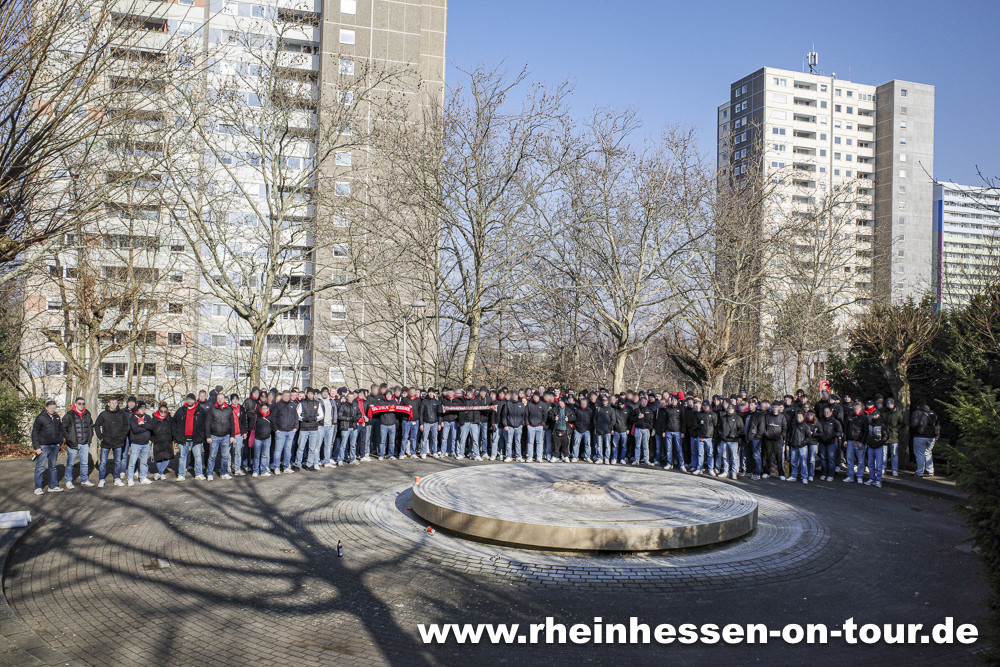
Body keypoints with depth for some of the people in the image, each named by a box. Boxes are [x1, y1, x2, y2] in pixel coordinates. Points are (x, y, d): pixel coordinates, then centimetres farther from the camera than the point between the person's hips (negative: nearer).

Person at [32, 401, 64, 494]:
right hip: (43, 446, -5)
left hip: (55, 446, 5)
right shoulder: (40, 418, -6)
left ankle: (53, 486, 18)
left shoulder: (57, 417, 10)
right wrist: (36, 447, -11)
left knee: (53, 466, 11)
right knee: (40, 467, -4)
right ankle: (38, 488, 4)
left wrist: (59, 443, 11)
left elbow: (60, 430, 20)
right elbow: (34, 433, -7)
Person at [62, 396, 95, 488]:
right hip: (72, 443, -5)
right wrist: (67, 437, -11)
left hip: (85, 443, 5)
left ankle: (84, 480, 22)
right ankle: (68, 481, 15)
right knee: (70, 463, 4)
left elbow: (90, 425, 23)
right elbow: (63, 427, -5)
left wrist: (90, 435, 13)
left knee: (85, 463, 11)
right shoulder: (69, 415, -7)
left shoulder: (87, 414, 9)